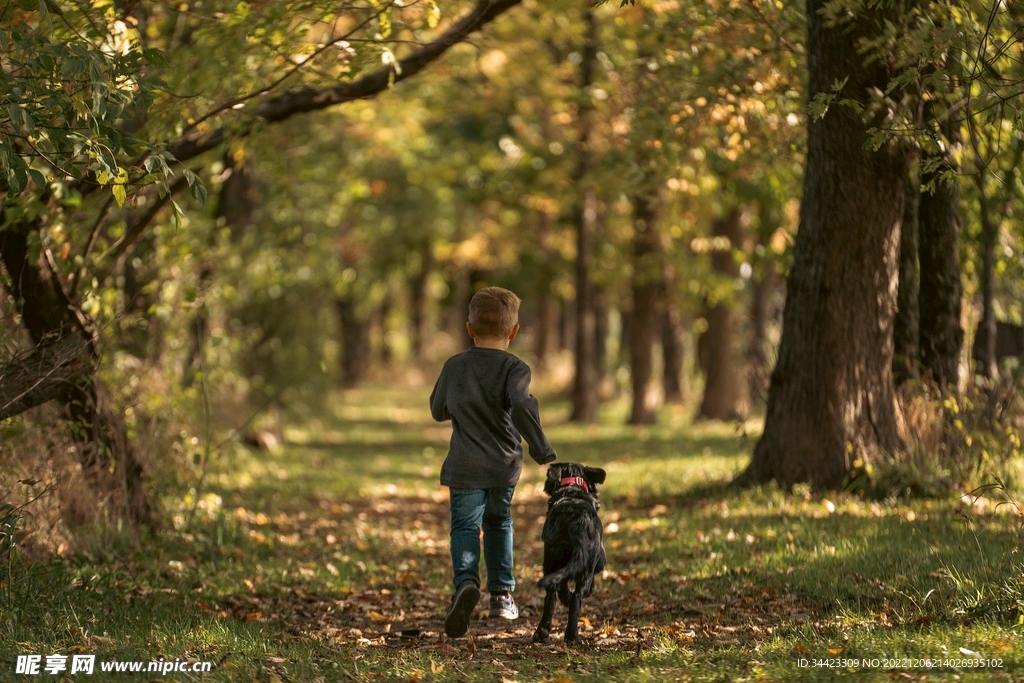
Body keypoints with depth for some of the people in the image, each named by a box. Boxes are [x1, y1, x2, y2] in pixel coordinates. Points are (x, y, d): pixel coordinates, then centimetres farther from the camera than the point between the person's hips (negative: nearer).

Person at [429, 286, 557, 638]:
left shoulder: (454, 367, 4)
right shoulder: (514, 369, -7)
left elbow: (438, 410, 15)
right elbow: (522, 409, -23)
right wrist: (544, 454, -18)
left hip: (465, 467, 0)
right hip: (504, 465, 0)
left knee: (465, 526, -3)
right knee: (499, 523, 21)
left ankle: (466, 580, -31)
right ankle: (501, 592, 19)